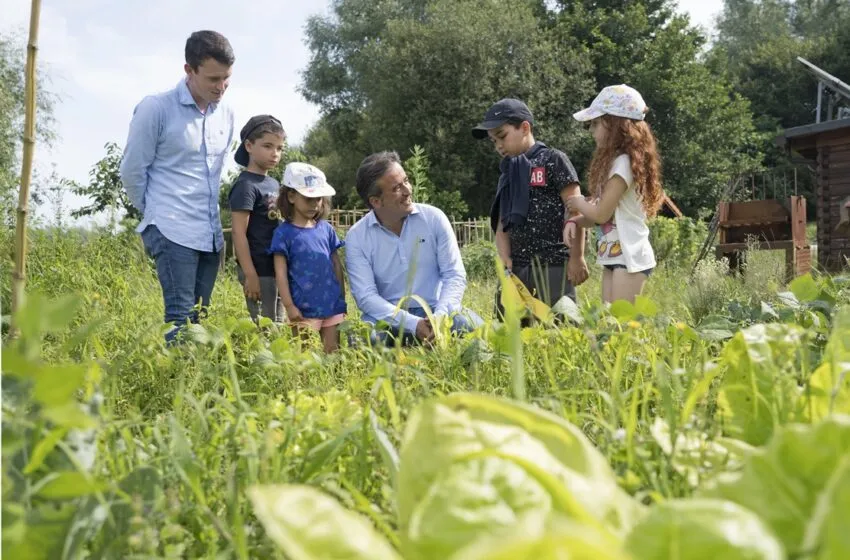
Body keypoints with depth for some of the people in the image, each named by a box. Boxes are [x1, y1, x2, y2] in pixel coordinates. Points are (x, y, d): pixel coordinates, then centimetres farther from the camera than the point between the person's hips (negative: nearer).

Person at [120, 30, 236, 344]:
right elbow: (132, 171, -2)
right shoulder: (156, 109, -8)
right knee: (180, 319, -12)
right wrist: (158, 213, 8)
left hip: (211, 235, 6)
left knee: (198, 320, 8)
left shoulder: (226, 115, 10)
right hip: (172, 232, -6)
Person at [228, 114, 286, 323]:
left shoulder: (274, 184, 12)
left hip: (277, 268, 9)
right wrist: (250, 274, -21)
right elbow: (239, 234, -17)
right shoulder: (245, 185, -13)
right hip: (259, 270, -8)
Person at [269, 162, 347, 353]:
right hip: (304, 309, -4)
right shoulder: (284, 232, -5)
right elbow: (280, 272, -7)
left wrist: (342, 299, 12)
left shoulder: (326, 229, 8)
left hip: (332, 305, 5)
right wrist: (289, 306, -11)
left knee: (333, 351, 11)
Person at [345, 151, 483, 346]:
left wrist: (439, 317, -24)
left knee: (472, 325, -29)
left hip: (435, 309, 1)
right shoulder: (356, 237, -5)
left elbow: (455, 275, -4)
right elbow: (366, 296, -12)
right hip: (388, 316, -1)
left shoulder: (433, 217, -2)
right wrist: (413, 324, -26)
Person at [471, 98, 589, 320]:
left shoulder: (553, 160, -2)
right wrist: (506, 262, -4)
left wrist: (577, 258, -11)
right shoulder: (508, 174, 18)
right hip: (517, 266, 7)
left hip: (553, 264, -7)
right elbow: (502, 225, 12)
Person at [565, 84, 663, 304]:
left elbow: (601, 213, -17)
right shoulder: (613, 161, 14)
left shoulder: (624, 163, -16)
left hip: (629, 256, -10)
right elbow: (599, 213, 15)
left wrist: (579, 204, 2)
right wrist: (574, 222, -2)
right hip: (614, 255, 10)